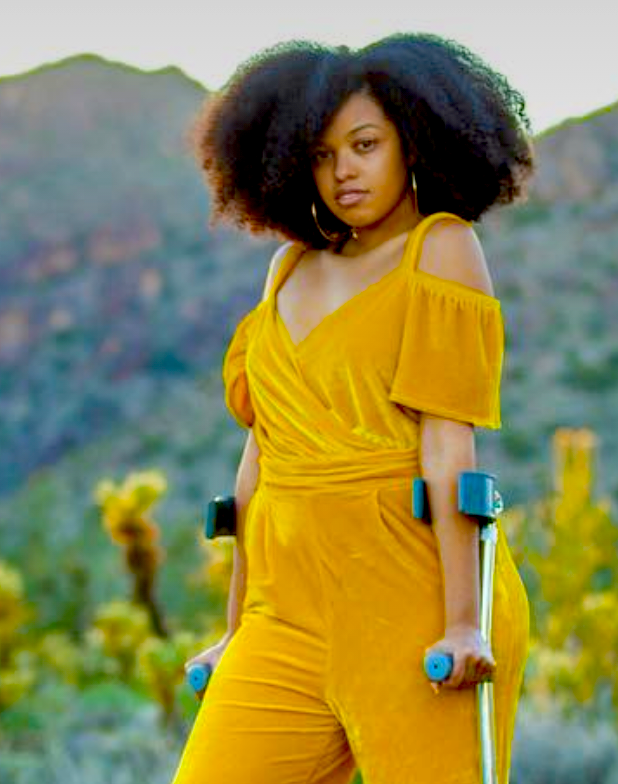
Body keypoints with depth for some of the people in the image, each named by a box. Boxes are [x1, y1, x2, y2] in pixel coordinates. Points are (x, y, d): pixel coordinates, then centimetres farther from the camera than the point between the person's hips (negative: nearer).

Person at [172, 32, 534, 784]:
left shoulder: (441, 247, 1)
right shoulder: (291, 265, 17)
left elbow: (448, 445, -8)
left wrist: (463, 620, -15)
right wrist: (236, 630, 18)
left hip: (411, 599, -5)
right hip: (290, 606, 6)